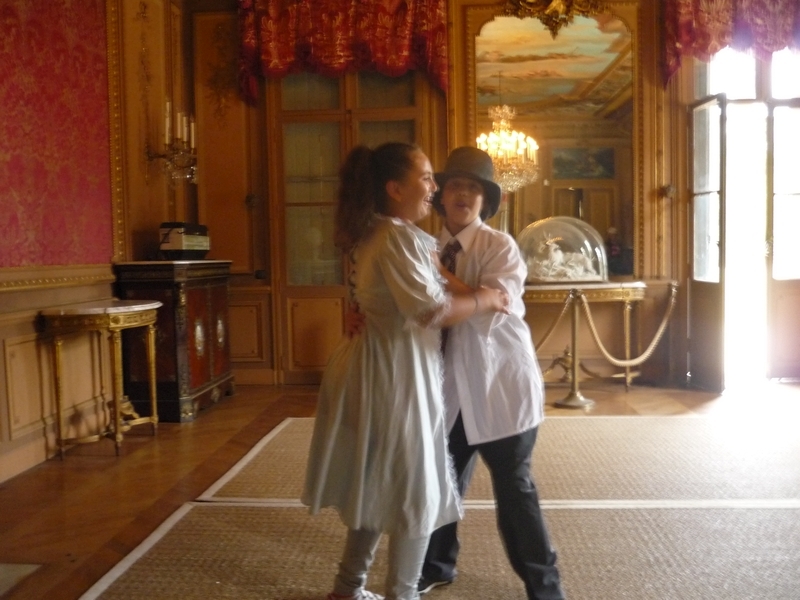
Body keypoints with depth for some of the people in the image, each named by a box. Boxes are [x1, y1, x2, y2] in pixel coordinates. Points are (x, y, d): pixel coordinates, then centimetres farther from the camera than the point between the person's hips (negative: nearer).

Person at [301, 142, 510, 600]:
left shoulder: (376, 234, 13)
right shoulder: (398, 238, -19)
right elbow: (432, 310, -25)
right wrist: (486, 299, -12)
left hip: (385, 367, 10)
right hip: (396, 372, -10)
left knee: (379, 488, 20)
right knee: (415, 492, 4)